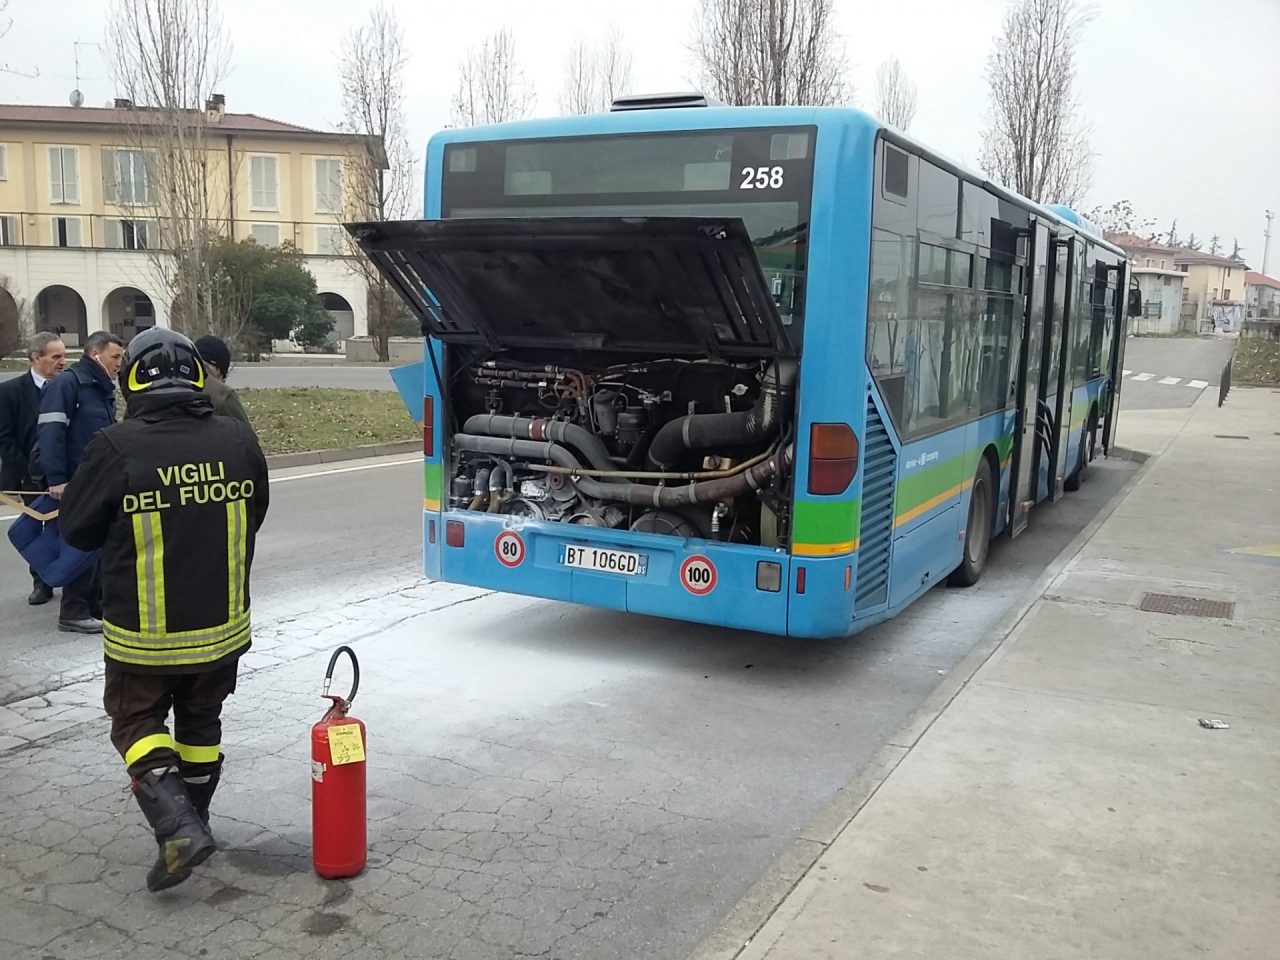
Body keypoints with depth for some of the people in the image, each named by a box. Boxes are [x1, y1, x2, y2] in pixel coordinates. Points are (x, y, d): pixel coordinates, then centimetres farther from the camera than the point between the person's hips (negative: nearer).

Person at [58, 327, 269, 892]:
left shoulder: (118, 448, -20)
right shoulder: (239, 441, -9)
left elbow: (77, 529, -6)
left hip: (144, 633, -3)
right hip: (221, 626, 4)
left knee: (136, 723, 16)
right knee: (201, 720, 22)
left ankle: (178, 828, 0)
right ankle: (193, 823, 36)